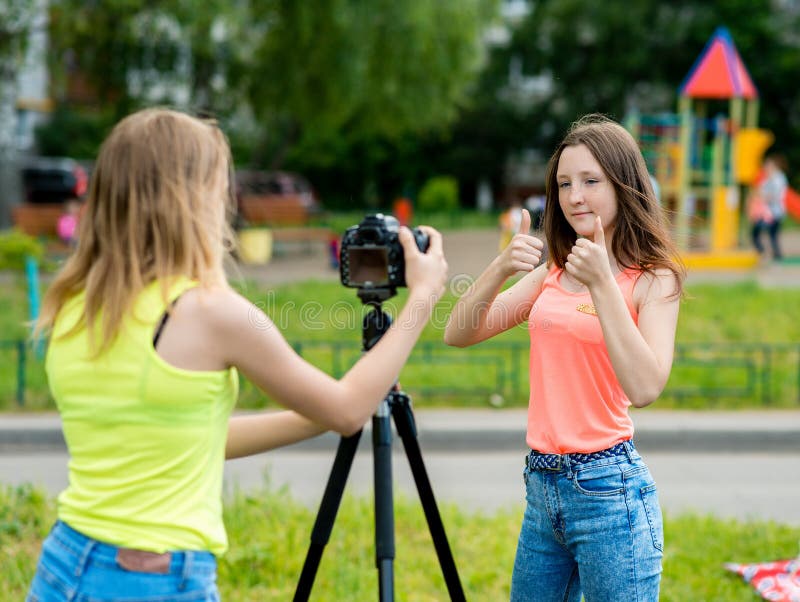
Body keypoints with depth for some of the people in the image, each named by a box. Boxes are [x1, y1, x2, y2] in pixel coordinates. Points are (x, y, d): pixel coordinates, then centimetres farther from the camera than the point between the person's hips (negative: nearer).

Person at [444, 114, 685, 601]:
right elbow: (459, 334, 2)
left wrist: (602, 284, -23)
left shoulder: (653, 280, -6)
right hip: (543, 484, 6)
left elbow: (645, 388, -21)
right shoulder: (550, 273, 10)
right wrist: (500, 269, -14)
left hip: (608, 488, -6)